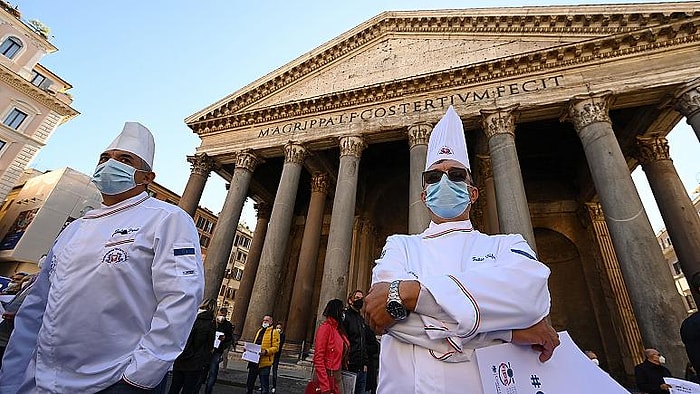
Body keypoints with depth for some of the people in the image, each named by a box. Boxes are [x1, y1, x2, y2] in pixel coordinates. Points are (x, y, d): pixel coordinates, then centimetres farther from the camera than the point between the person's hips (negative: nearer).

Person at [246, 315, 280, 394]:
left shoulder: (274, 332, -6)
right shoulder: (259, 331, 17)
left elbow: (276, 347, -12)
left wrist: (266, 352, -25)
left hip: (264, 363, -7)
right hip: (254, 361, 7)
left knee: (264, 387, 3)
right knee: (249, 384, 17)